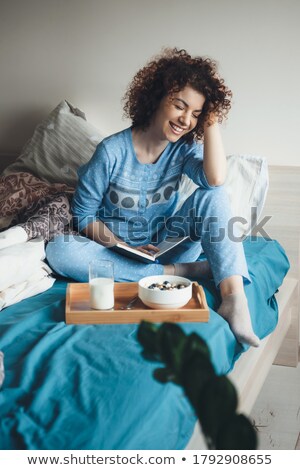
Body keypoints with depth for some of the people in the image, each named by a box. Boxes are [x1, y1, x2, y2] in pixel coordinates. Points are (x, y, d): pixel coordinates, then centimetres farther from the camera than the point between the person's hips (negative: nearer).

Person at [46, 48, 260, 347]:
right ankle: (180, 272, -30)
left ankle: (234, 297, -37)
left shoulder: (185, 148, -4)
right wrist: (125, 247, -20)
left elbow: (216, 179, -26)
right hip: (117, 248, -2)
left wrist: (212, 120, -19)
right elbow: (84, 214, -7)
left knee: (212, 196, -20)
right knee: (59, 250, -32)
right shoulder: (112, 151, -14)